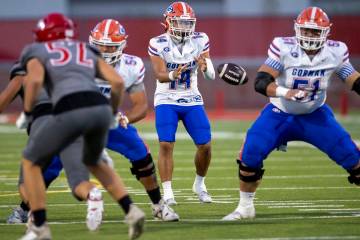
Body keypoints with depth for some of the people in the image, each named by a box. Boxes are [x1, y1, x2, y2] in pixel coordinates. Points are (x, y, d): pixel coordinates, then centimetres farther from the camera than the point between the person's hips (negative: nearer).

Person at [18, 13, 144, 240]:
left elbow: (35, 80, -3)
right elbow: (118, 81, 18)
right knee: (93, 161, 34)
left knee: (31, 162, 19)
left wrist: (27, 113, 10)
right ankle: (131, 210, 17)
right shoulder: (88, 52, 31)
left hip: (70, 111, -5)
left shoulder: (38, 53, 20)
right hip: (101, 108, 5)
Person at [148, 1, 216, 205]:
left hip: (192, 100, 3)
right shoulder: (158, 44, -14)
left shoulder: (200, 41, -7)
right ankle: (168, 193, -9)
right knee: (166, 145, -16)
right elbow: (160, 76, -21)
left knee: (205, 145, -2)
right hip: (167, 100, -3)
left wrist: (205, 67, -33)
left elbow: (211, 76, -10)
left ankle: (200, 184, 23)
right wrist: (173, 75, -43)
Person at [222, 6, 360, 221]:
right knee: (250, 155, -15)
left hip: (315, 115, 2)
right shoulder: (284, 48, -23)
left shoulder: (335, 52, -14)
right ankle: (245, 207, 5)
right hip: (280, 114, -2)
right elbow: (261, 82, -28)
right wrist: (285, 93, -44)